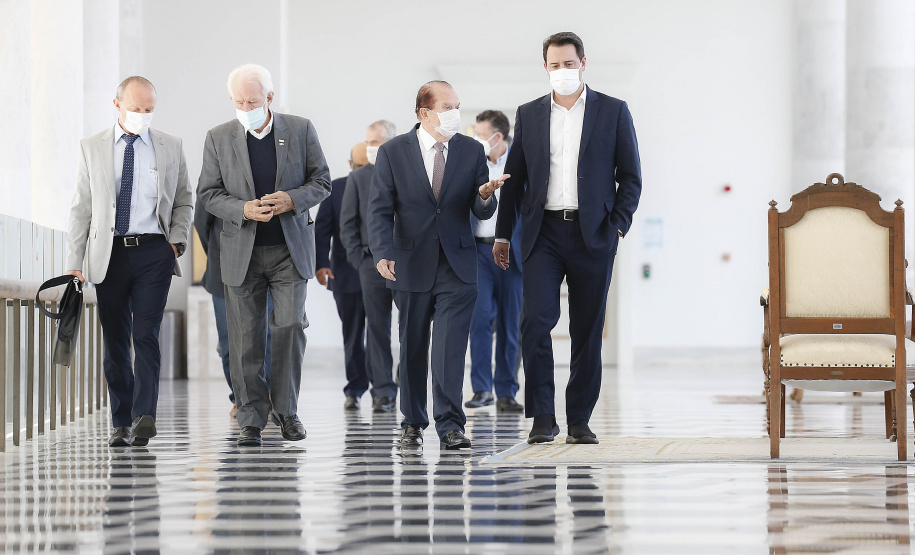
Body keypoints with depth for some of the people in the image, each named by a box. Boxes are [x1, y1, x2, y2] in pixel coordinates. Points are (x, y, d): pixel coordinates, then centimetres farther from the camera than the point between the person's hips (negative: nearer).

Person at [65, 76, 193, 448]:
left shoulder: (170, 147, 8)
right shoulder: (92, 148, 7)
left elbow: (184, 201, 16)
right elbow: (81, 207, 6)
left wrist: (177, 239, 0)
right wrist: (74, 262, 1)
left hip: (154, 253, -1)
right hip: (108, 253, 1)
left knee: (146, 336, -12)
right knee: (115, 341, 4)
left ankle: (144, 417, -18)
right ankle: (121, 424, 11)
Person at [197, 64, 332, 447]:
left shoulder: (301, 130, 3)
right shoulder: (218, 138, 3)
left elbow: (321, 182, 6)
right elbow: (209, 194, 3)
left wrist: (293, 199, -14)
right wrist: (244, 210, -15)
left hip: (290, 248, 0)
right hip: (242, 250, 0)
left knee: (290, 326, -7)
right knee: (245, 339, 1)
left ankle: (285, 409, 7)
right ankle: (251, 419, 8)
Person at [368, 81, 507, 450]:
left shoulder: (472, 151, 4)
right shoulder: (393, 152, -1)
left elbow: (481, 213, 4)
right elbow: (379, 209, -4)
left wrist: (485, 197, -21)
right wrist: (382, 253, -20)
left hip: (457, 267, 0)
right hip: (411, 264, 0)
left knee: (451, 347, -9)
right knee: (412, 348, 8)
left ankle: (450, 426, -8)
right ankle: (412, 423, 20)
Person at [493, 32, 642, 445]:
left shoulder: (613, 112, 5)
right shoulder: (528, 115, 11)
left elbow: (631, 177, 6)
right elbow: (515, 176, 14)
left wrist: (619, 225, -6)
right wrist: (503, 233, 9)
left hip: (592, 236, -1)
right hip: (543, 233, 1)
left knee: (587, 330, 2)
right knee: (536, 320, -13)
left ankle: (579, 420, 10)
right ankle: (542, 418, -9)